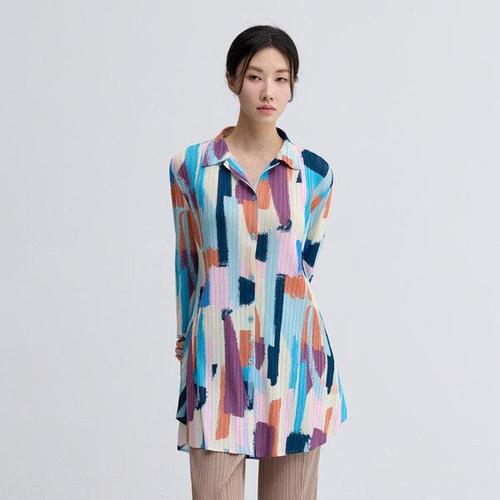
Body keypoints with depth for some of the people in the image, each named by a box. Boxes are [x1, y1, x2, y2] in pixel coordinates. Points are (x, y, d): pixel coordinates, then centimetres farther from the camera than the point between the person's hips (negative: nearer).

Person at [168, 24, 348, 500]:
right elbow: (189, 262, 10)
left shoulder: (315, 172, 3)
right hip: (219, 355, -1)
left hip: (293, 352, 1)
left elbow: (302, 265, 12)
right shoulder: (190, 166, 1)